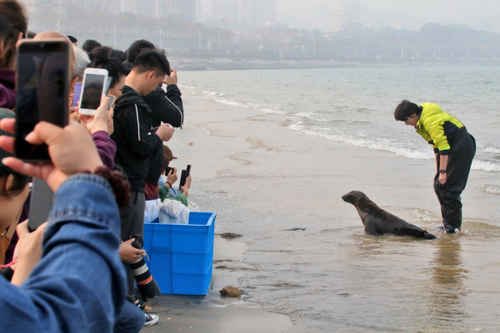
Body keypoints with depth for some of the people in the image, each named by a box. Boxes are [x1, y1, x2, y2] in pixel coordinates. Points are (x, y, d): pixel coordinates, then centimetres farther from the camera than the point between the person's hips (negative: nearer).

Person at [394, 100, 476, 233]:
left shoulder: (430, 121, -23)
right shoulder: (422, 120, 9)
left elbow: (443, 147, -26)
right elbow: (437, 142, 17)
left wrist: (443, 171, -24)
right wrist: (438, 168, 18)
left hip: (462, 146, -10)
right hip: (452, 146, 10)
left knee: (448, 186, -11)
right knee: (438, 185, 10)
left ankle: (453, 226, -4)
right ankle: (448, 223, 19)